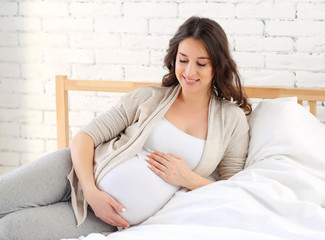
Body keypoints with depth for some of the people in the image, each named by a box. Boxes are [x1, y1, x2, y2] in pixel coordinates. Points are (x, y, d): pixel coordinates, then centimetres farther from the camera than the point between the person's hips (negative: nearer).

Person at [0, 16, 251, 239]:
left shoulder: (232, 120, 6)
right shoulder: (148, 98, 7)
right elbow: (84, 138, 2)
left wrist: (188, 178, -11)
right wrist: (91, 192, -14)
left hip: (120, 219, -2)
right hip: (80, 174, 2)